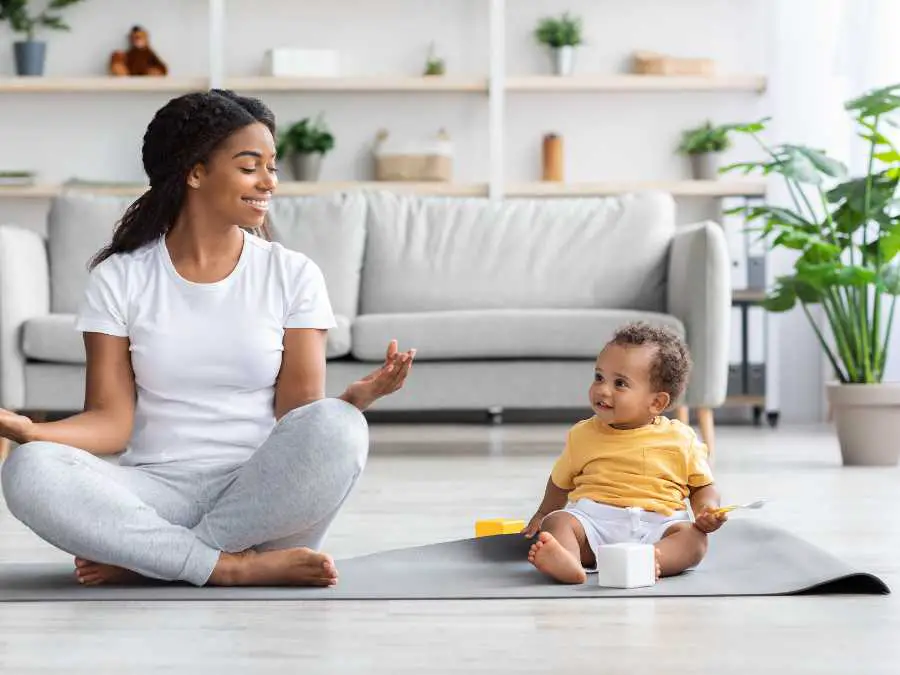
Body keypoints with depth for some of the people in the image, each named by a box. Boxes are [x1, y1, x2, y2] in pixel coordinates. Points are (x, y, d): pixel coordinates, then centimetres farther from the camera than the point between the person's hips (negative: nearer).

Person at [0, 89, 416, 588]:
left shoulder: (293, 275, 7)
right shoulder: (118, 279, 6)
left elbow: (299, 414, 0)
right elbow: (112, 421, 1)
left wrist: (359, 396, -22)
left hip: (262, 496, 0)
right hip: (157, 491, 0)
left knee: (334, 427, -32)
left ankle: (144, 558, -19)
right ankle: (234, 566, -26)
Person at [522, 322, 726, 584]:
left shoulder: (681, 440, 7)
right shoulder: (583, 435, 13)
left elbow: (703, 486, 14)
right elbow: (561, 482, 30)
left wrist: (707, 511, -6)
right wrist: (542, 515, 29)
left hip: (657, 525, -1)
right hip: (592, 519, 1)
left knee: (693, 537, -29)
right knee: (557, 522, -27)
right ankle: (566, 562, -60)